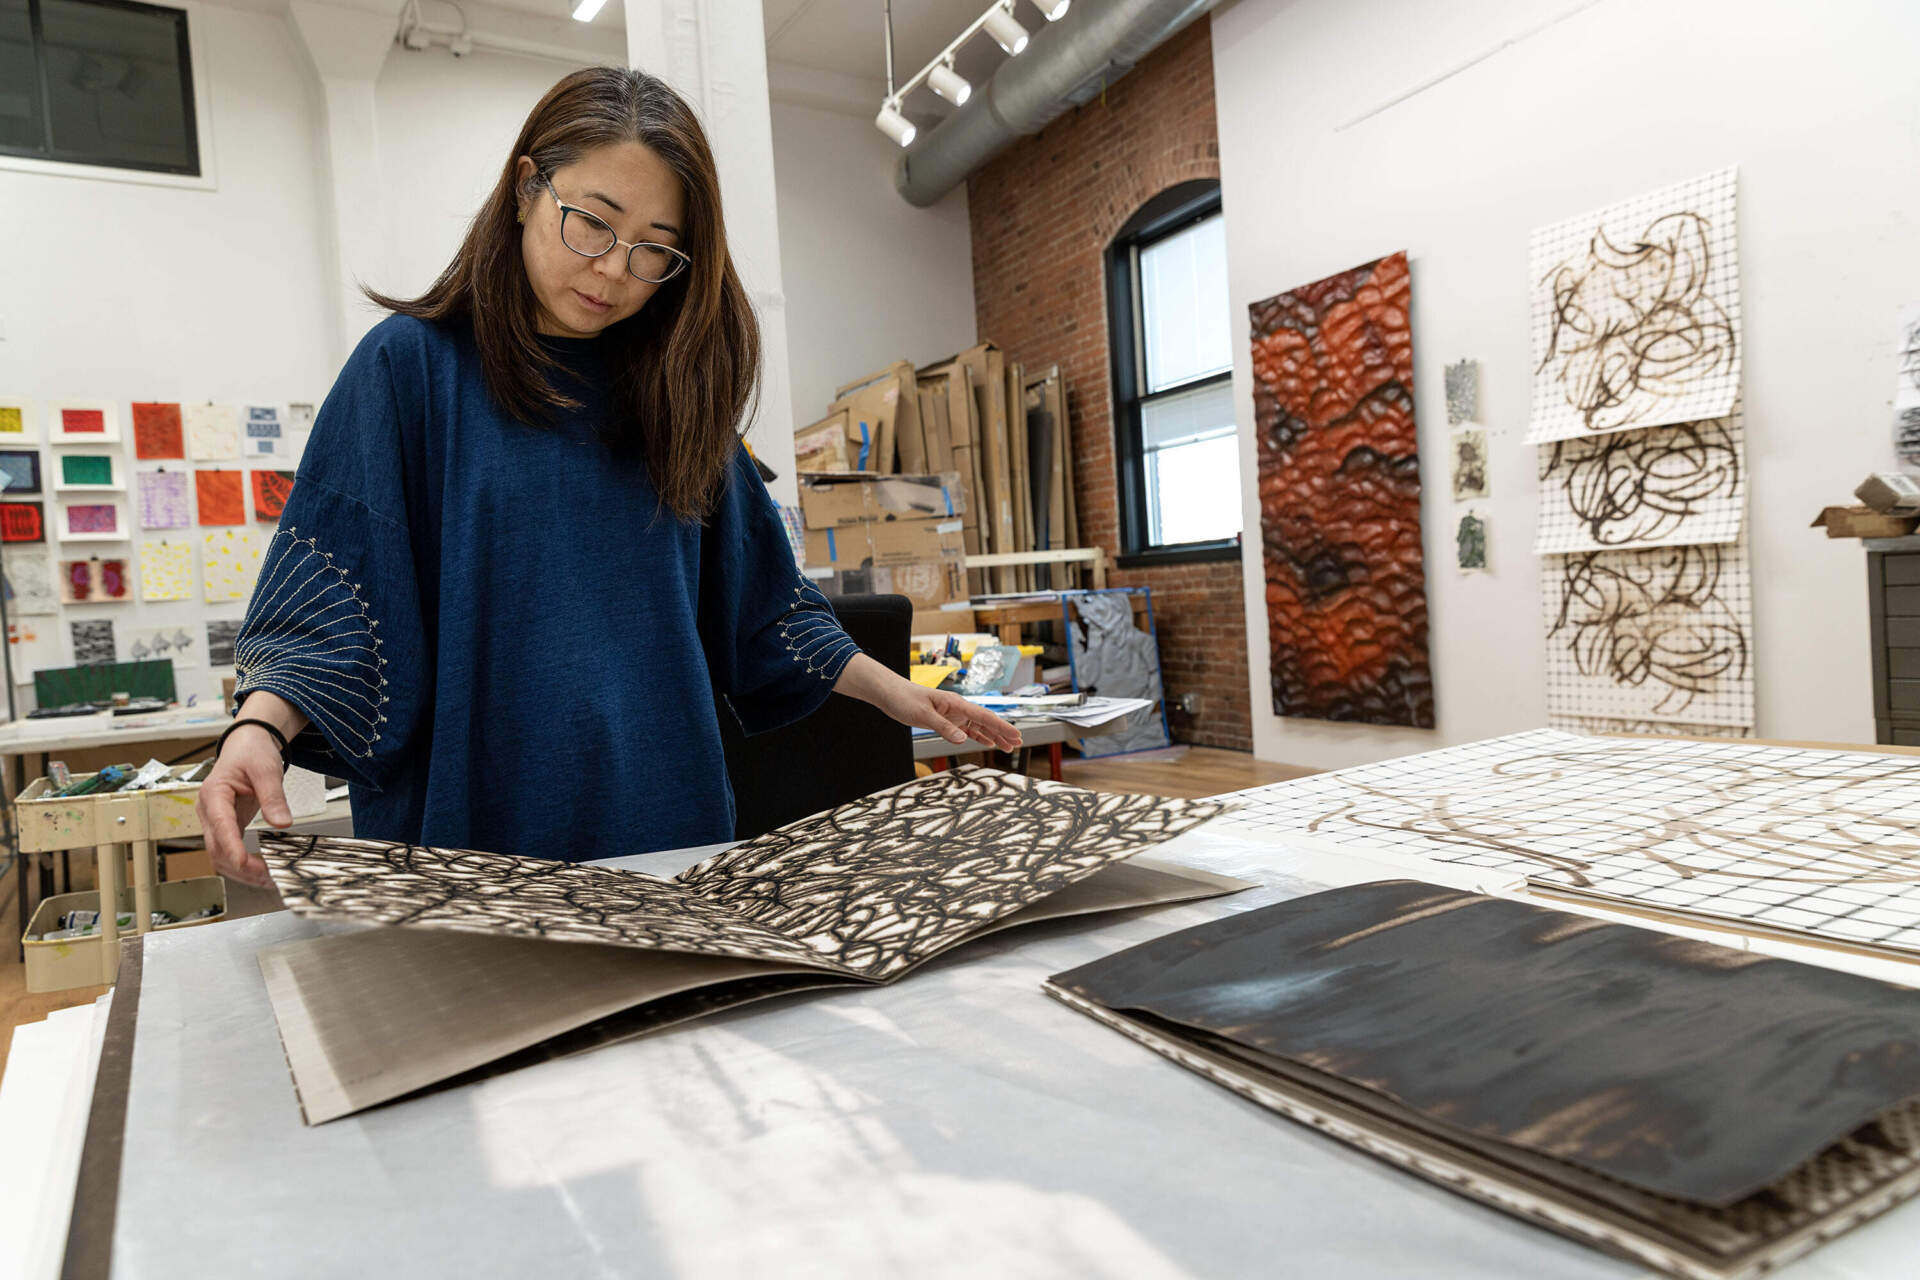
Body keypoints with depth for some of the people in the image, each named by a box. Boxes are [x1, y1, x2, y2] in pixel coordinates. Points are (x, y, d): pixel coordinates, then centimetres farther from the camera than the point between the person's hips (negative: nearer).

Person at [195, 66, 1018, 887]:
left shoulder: (675, 388, 7)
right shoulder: (411, 364, -4)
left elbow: (755, 601, 12)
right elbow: (320, 601, -8)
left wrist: (894, 694, 8)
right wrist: (260, 728, -26)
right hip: (470, 834, -3)